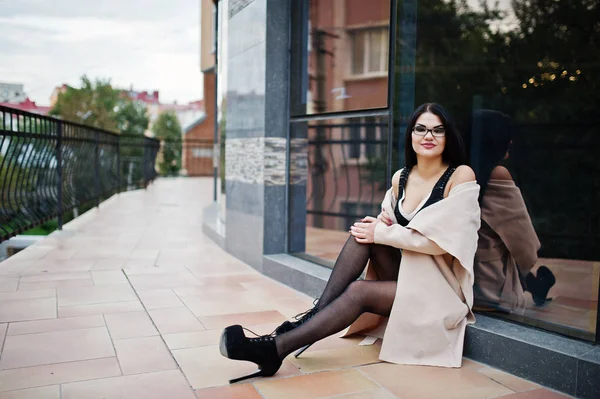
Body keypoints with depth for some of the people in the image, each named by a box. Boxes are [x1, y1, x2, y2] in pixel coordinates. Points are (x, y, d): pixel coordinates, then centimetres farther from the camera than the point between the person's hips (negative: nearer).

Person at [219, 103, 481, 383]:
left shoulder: (461, 176, -10)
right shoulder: (401, 177, 7)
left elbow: (442, 238, -18)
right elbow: (390, 225, 16)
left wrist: (381, 233, -18)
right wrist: (382, 222, -9)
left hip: (440, 288, -5)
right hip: (404, 274, 5)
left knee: (359, 291, -28)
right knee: (364, 229, -19)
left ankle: (275, 349, -29)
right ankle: (316, 313, -22)